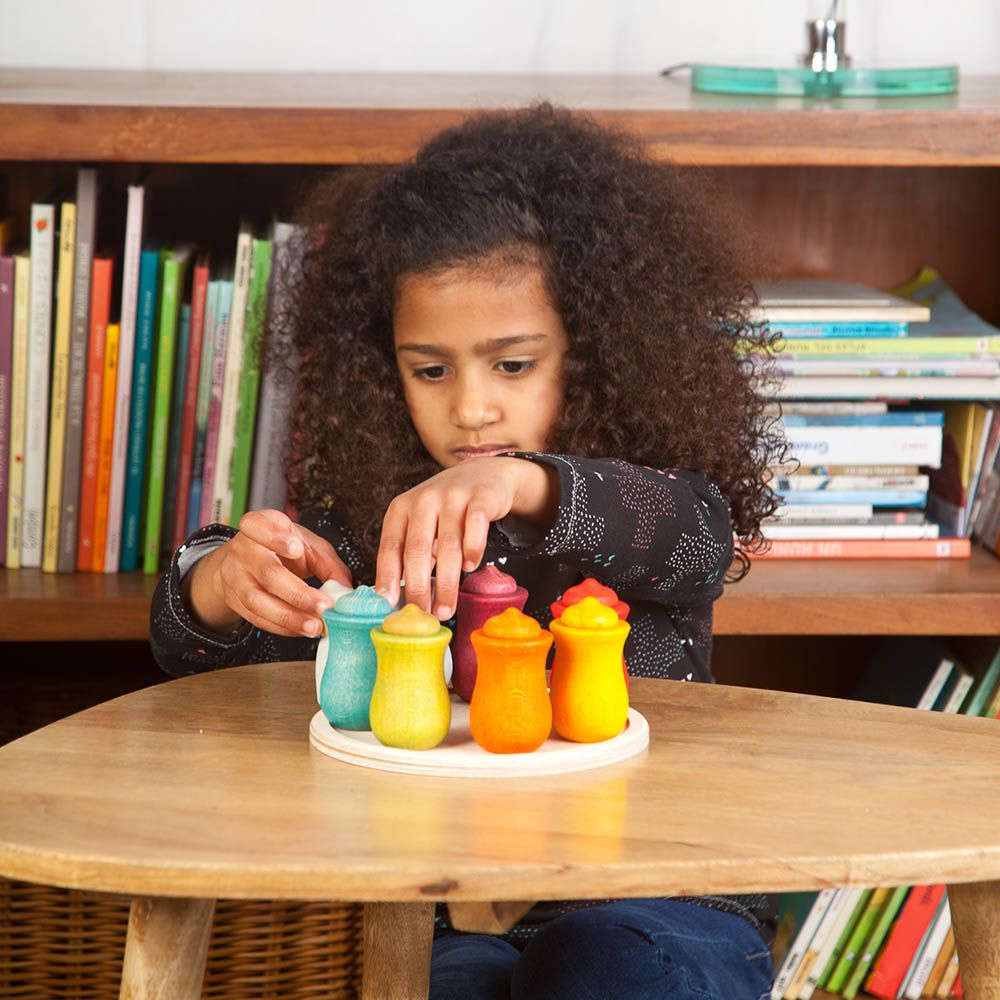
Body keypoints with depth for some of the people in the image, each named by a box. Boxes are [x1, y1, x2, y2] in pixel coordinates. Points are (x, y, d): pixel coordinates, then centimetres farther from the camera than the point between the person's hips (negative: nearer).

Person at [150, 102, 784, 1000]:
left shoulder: (664, 505, -1)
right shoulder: (368, 515, 6)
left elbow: (688, 532, -26)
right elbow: (186, 641, -2)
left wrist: (520, 483, -46)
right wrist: (230, 578, -28)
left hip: (655, 900, -1)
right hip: (442, 913, 2)